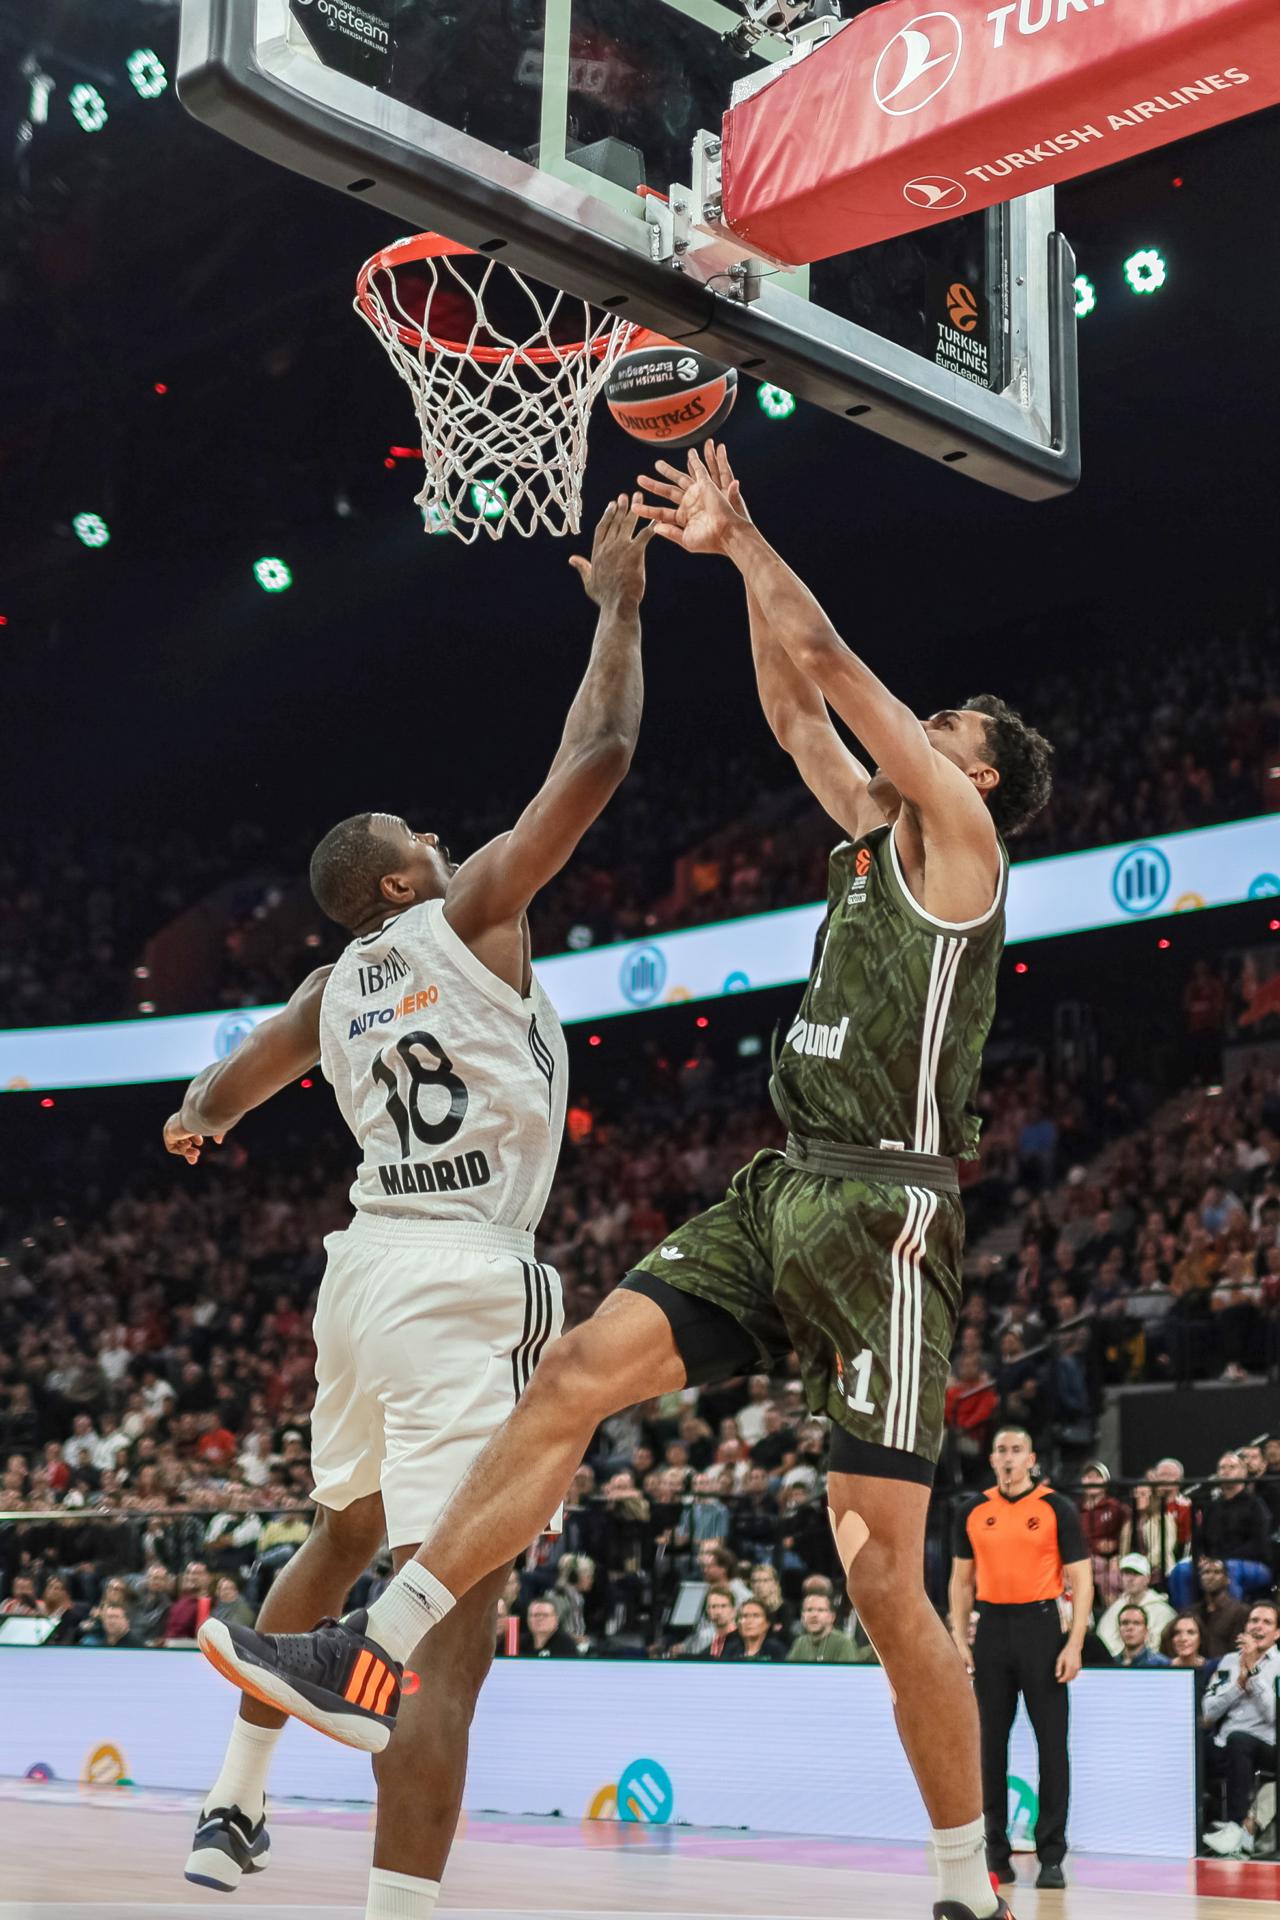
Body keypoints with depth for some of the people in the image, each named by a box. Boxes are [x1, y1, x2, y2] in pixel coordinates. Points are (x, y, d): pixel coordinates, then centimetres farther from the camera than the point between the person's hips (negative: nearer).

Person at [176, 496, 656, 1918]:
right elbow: (597, 756, -5)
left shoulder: (332, 990, 15)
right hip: (465, 1280, -8)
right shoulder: (470, 916, -3)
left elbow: (217, 1097, 33)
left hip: (366, 1266, 8)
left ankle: (234, 1805, 39)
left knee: (345, 1535, 30)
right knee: (454, 1622, -12)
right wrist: (617, 604, 6)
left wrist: (200, 1121, 55)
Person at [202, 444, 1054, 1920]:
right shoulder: (876, 833, 21)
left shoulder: (958, 835, -1)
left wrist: (738, 532, 10)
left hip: (883, 1213, -8)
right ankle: (376, 1658, -4)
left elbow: (827, 660, -2)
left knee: (882, 1573, -8)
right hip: (782, 1192, 8)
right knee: (583, 1368, -7)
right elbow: (795, 711, 29)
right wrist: (734, 558, 26)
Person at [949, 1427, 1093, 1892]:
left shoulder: (1057, 1510, -1)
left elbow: (1080, 1580, -1)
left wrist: (1074, 1644, -10)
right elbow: (962, 1580, 14)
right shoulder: (973, 1513, 9)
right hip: (992, 1628, 3)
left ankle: (1051, 1857, 2)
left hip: (1041, 1626, -3)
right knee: (990, 1741, 4)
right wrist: (959, 1639, 4)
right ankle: (996, 1853, 11)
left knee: (1052, 1741, -3)